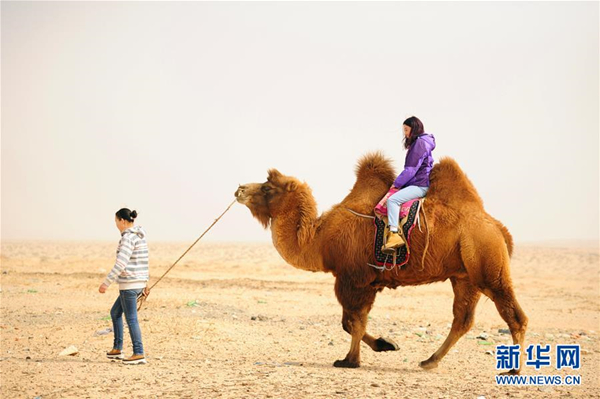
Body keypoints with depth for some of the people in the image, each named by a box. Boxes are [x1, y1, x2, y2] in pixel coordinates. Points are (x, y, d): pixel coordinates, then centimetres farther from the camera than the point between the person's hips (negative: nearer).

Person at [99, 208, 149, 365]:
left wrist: (106, 283, -21)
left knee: (131, 319, -3)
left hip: (129, 283, -10)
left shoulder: (128, 237, -16)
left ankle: (139, 354, -2)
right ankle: (117, 349, 22)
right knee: (115, 312, 20)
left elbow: (120, 264, -23)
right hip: (139, 281, 10)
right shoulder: (140, 236, 13)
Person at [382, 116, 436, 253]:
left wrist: (397, 183, -6)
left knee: (392, 199, -26)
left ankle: (394, 234, -37)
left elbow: (411, 170, -15)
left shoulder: (420, 143, -11)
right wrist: (399, 183, 16)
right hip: (417, 184, 11)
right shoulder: (416, 143, 20)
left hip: (420, 185, -11)